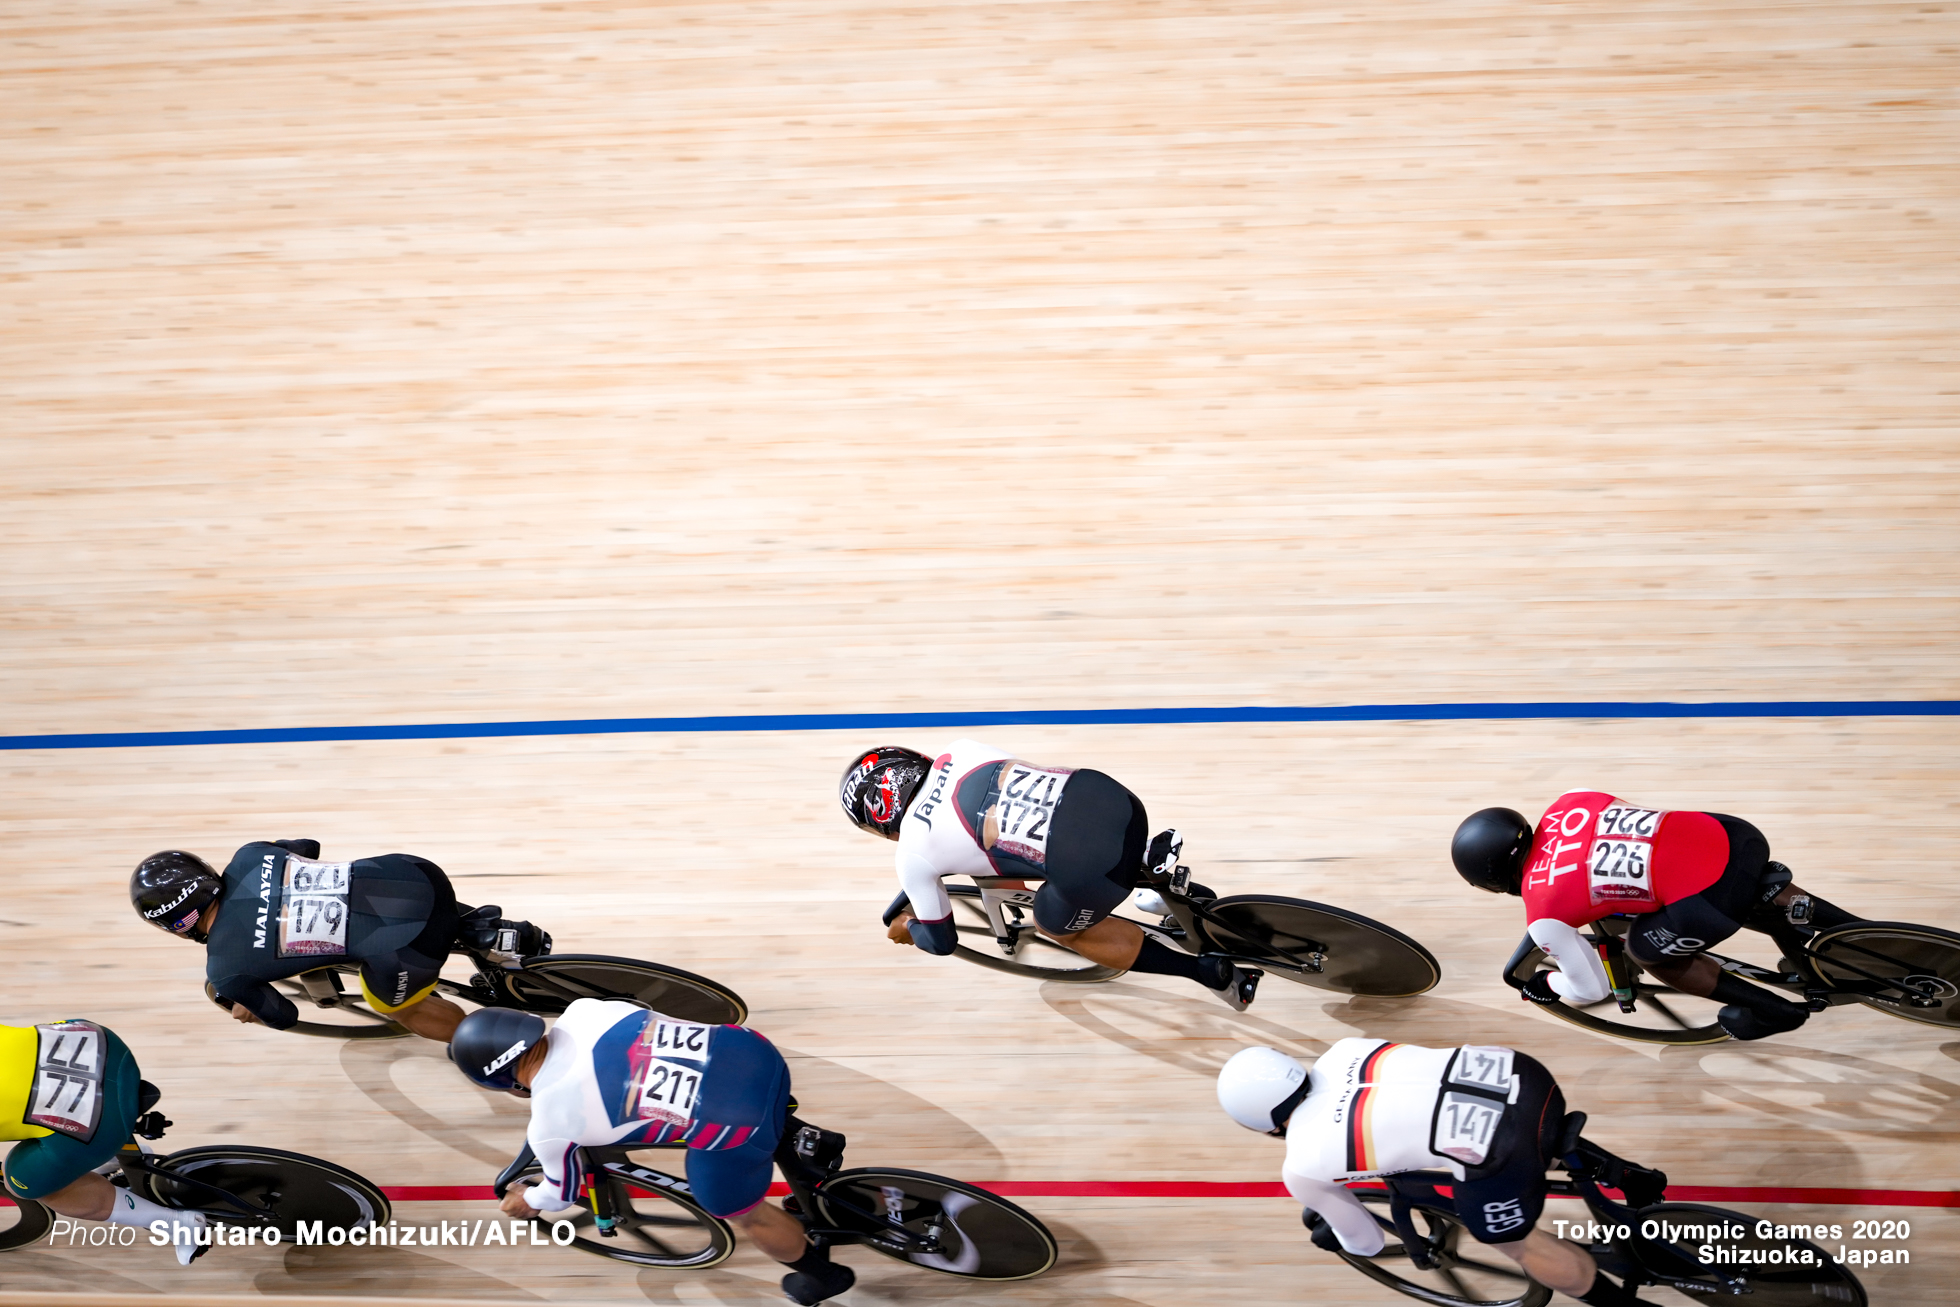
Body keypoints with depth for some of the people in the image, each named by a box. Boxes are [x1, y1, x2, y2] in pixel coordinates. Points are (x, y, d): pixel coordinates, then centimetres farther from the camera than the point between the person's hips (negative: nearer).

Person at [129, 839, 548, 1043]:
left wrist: (246, 1012, 37)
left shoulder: (224, 971, -3)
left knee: (396, 1005, 29)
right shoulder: (246, 858, 10)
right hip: (414, 871, 6)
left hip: (404, 950, -6)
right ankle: (486, 930, 27)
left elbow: (283, 1015, 14)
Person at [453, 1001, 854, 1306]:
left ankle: (822, 1274, 48)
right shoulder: (581, 1011, 6)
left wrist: (527, 1202, 39)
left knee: (740, 1212, 27)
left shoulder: (548, 1126, -6)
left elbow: (562, 1192, 16)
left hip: (734, 1125, -5)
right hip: (750, 1049, 5)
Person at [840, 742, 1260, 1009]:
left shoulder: (912, 855, 7)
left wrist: (907, 928, 46)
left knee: (1055, 925, 28)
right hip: (1111, 794, 7)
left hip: (1092, 873, -7)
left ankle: (1213, 973, 22)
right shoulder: (958, 752, 19)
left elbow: (941, 941, 24)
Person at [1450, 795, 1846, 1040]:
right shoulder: (1566, 805, 15)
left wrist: (1547, 985, 34)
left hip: (1709, 899, -7)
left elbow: (1592, 989, 13)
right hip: (1732, 832, 7)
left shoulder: (1542, 917, 0)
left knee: (1645, 950, 23)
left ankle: (1775, 1011, 27)